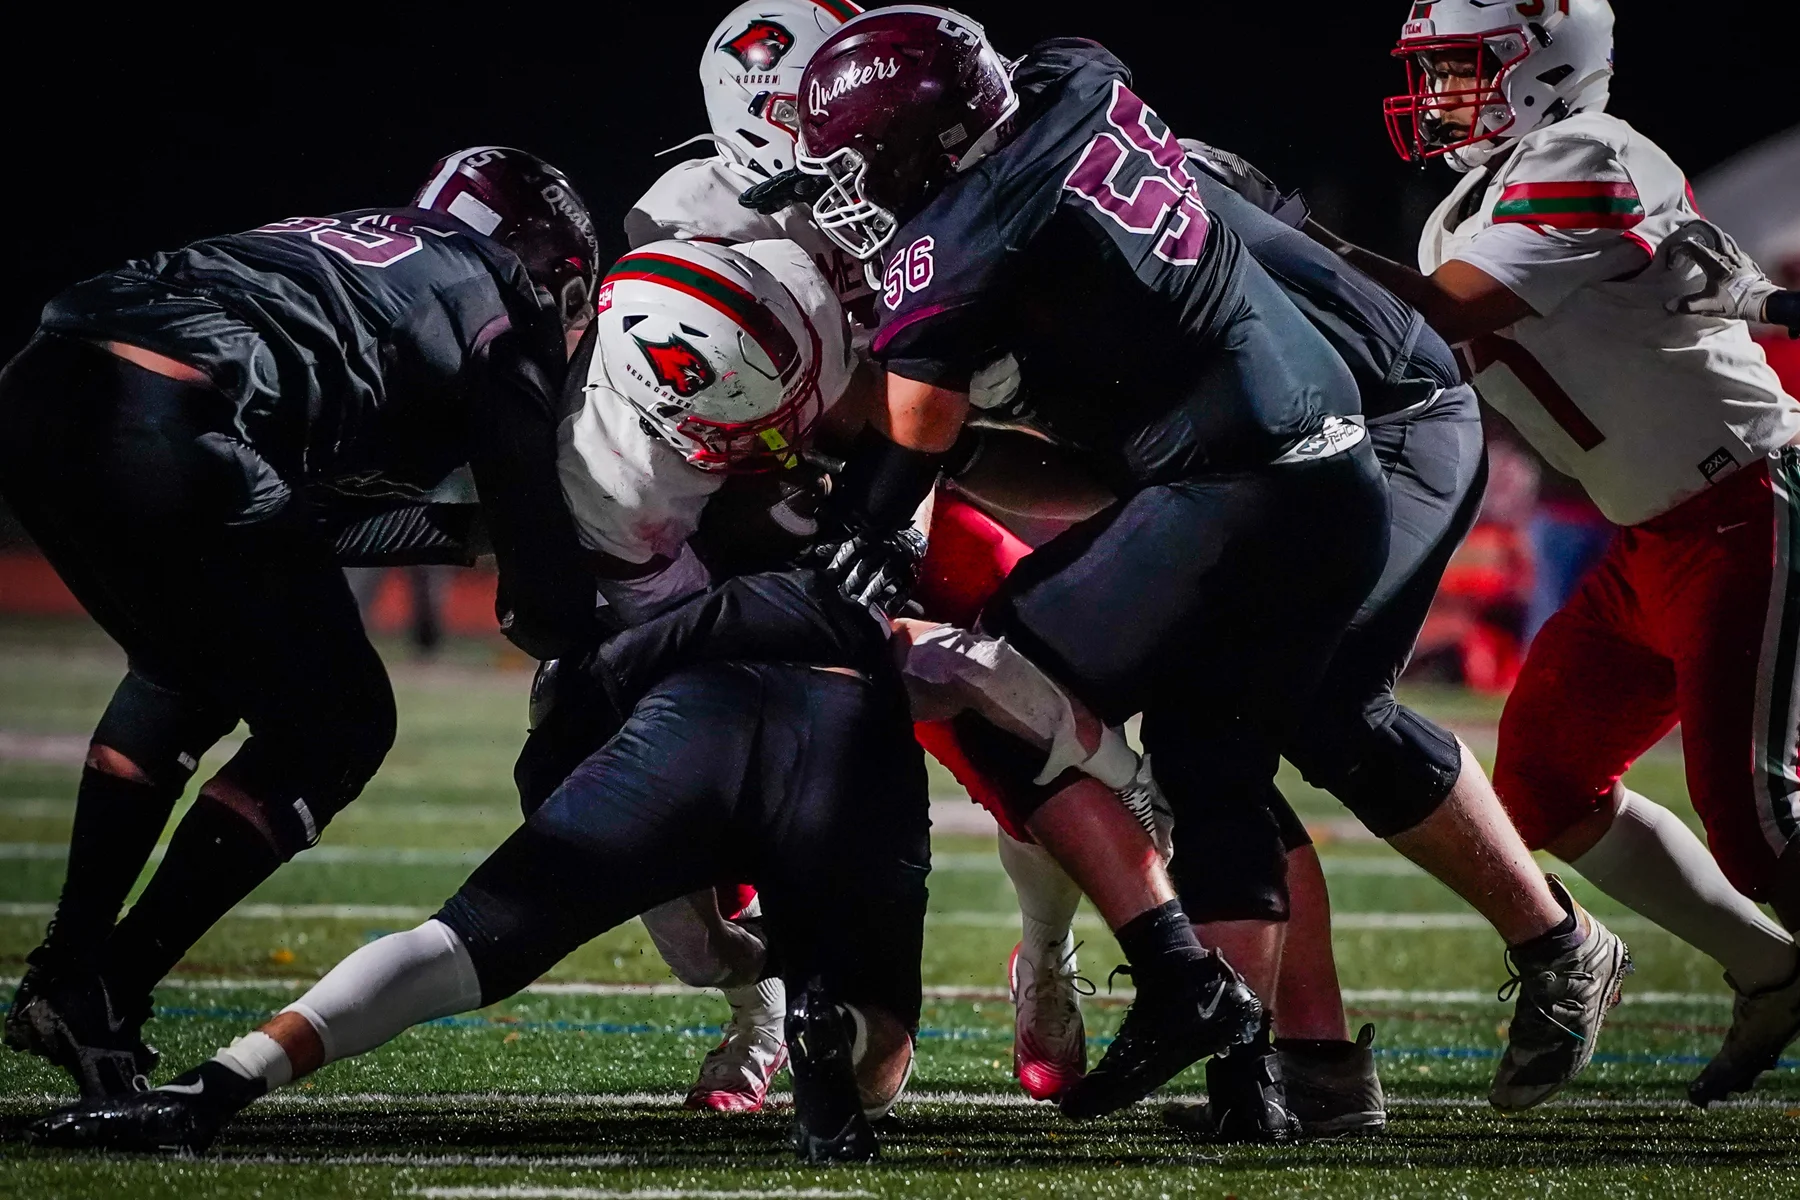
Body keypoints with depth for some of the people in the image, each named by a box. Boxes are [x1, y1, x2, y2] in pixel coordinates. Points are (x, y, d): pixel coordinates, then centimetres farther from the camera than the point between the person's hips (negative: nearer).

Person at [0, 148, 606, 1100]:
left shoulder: (348, 243, 36)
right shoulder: (506, 311, 18)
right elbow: (542, 598, 18)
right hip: (171, 435, -7)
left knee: (188, 671, 32)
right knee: (334, 729, 13)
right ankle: (103, 998, 6)